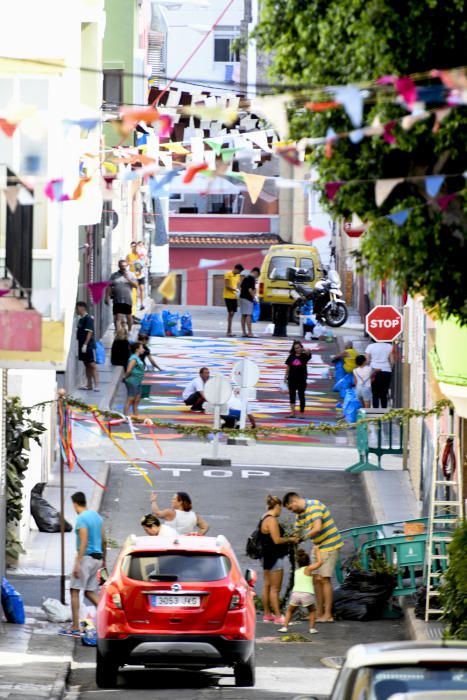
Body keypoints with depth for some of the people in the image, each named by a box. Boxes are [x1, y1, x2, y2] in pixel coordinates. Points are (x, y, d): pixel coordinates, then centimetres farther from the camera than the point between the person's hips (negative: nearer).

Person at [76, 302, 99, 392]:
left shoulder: (88, 319, -12)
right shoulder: (80, 319, 14)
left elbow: (89, 332, -18)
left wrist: (85, 344, -22)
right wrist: (80, 345, 17)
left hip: (89, 346, -9)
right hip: (82, 345, 9)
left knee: (92, 365, -9)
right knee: (86, 365, 13)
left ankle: (96, 385, -10)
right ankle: (89, 385, 18)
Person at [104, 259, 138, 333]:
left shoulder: (131, 275, 5)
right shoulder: (114, 275, 6)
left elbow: (136, 285, -3)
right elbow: (109, 287, 4)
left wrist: (128, 279, -15)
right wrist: (107, 297, -5)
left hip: (127, 300, 1)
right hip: (117, 301, -1)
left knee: (129, 316, 14)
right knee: (118, 317, -9)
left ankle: (129, 331, 31)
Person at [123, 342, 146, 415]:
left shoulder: (137, 358, 14)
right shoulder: (134, 359, -18)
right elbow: (129, 370, -27)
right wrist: (125, 377, -12)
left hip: (137, 382, 10)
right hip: (132, 382, -10)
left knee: (137, 400, 14)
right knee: (130, 400, -7)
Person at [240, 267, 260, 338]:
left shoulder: (245, 277, 16)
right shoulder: (252, 279, -12)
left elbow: (241, 287, 20)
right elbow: (250, 290, -18)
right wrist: (254, 297, -9)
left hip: (242, 297, 9)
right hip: (248, 299, -9)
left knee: (243, 316, 9)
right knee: (248, 315, -10)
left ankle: (244, 332, 11)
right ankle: (249, 333, -14)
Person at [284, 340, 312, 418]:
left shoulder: (304, 356, -3)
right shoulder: (291, 357, 5)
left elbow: (309, 352, -24)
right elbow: (288, 367, 9)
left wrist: (305, 350, -44)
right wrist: (286, 377, 7)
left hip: (301, 379, -3)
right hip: (292, 379, 3)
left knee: (301, 395, 4)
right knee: (292, 395, 0)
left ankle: (302, 413, 11)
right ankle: (292, 412, 0)